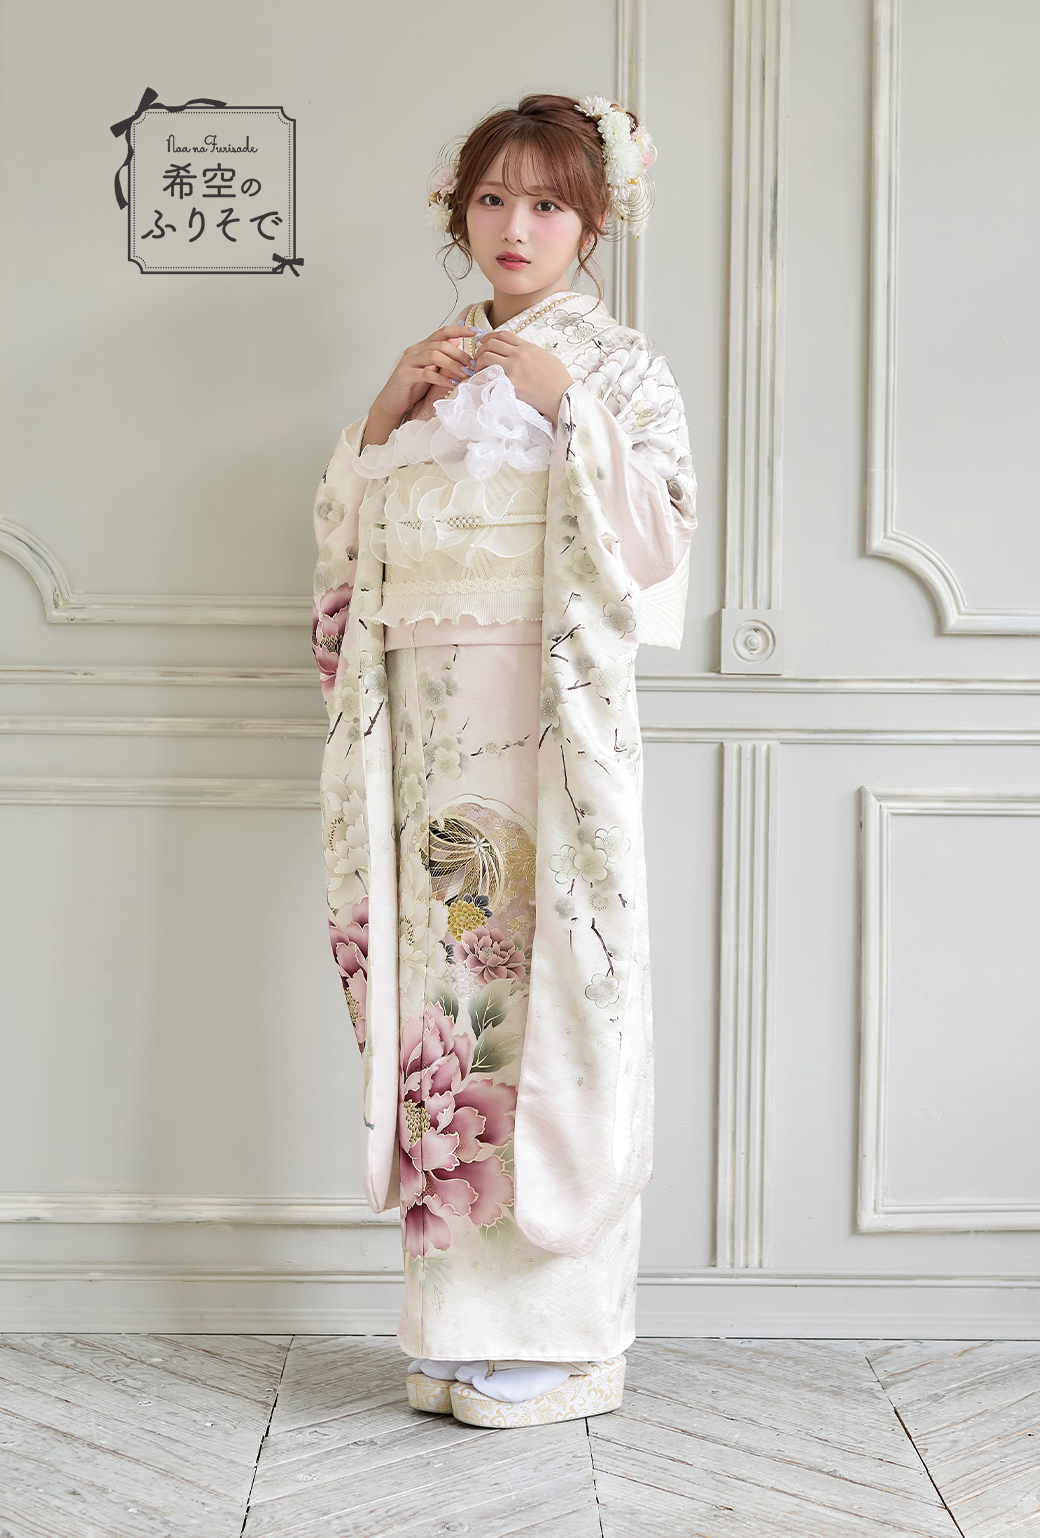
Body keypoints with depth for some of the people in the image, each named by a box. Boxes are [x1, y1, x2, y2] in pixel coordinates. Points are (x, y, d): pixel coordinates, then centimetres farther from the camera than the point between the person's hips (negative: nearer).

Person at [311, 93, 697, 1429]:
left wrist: (567, 405, -13)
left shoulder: (620, 367, 3)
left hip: (552, 721, -5)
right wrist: (385, 415, 2)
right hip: (432, 730, 5)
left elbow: (656, 541, -9)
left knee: (550, 990, -5)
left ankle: (550, 1332, 5)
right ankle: (456, 1319, 14)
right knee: (443, 980, 4)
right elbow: (349, 546, 14)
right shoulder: (432, 373, 18)